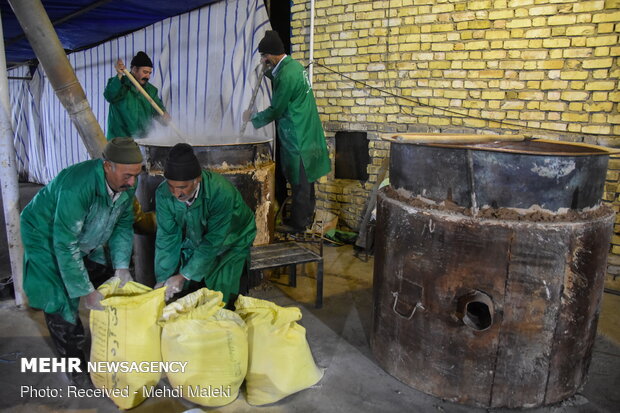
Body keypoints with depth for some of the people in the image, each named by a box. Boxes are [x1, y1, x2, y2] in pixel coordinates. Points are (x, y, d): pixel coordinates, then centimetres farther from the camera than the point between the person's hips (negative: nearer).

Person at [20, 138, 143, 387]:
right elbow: (65, 245, -36)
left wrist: (121, 266, -14)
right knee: (61, 301, -6)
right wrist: (85, 291, -31)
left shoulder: (126, 183, -20)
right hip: (47, 236, -6)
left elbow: (123, 224, -6)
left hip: (87, 239, 7)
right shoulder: (76, 187, -41)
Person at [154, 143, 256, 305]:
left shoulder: (221, 192, -38)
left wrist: (184, 276, -29)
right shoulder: (163, 193, -23)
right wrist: (162, 279, -17)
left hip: (230, 242, -4)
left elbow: (213, 241, -32)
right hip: (194, 242, 4)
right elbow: (167, 237, -15)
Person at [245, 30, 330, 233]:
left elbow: (275, 111, -15)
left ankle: (298, 223, 10)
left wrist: (253, 117, -1)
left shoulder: (286, 76, -20)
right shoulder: (294, 65, 9)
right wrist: (268, 71, 11)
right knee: (305, 178, 17)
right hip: (307, 131, 10)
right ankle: (307, 215, 29)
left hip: (297, 136, -10)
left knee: (299, 181, 0)